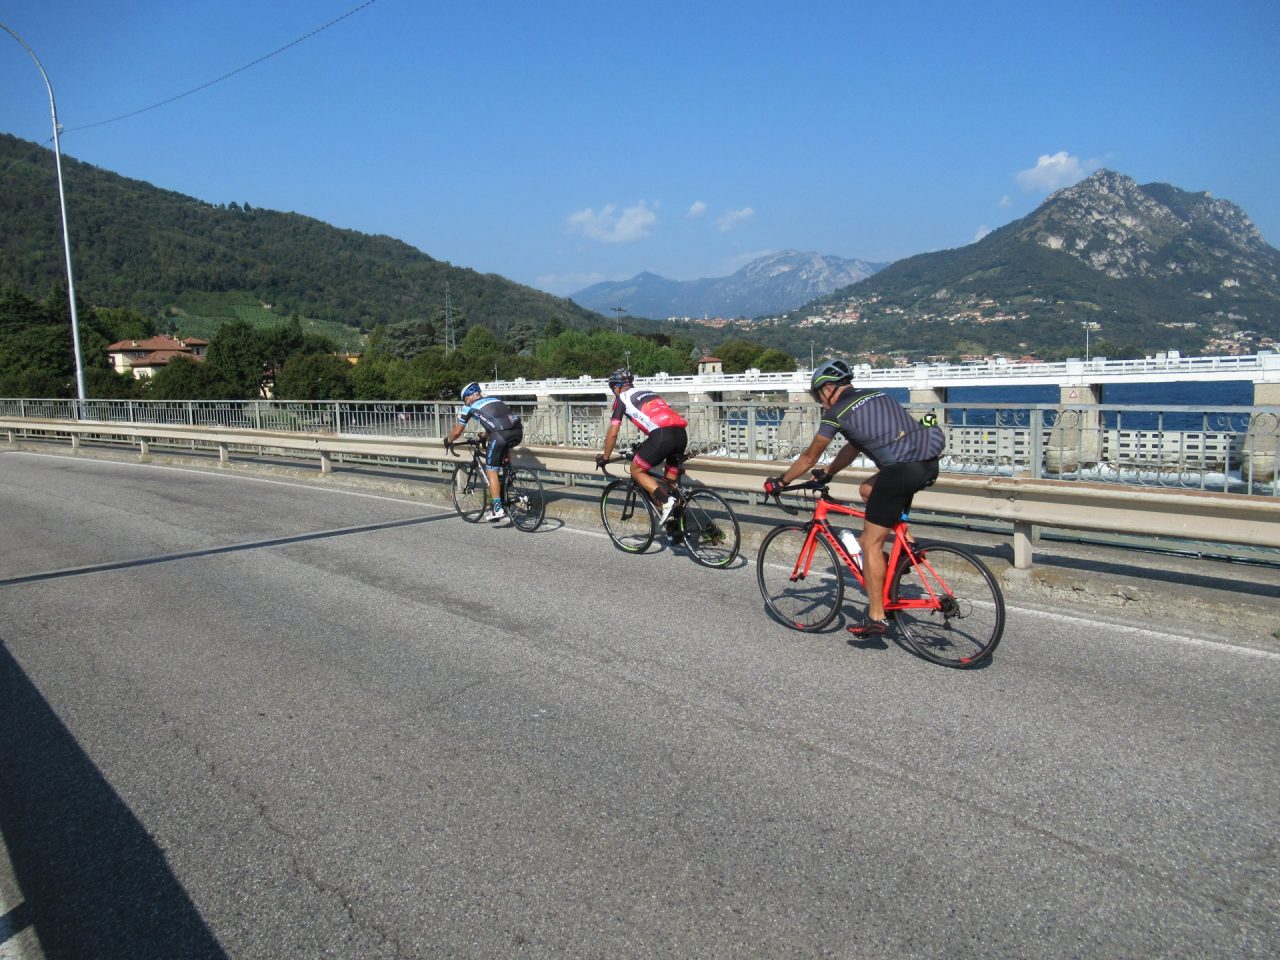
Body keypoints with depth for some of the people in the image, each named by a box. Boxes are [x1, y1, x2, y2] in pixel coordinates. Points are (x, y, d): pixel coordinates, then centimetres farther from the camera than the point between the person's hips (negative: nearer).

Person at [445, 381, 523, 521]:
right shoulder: (494, 399, 34)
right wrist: (484, 436, 63)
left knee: (491, 471, 5)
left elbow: (457, 432, 27)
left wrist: (448, 441, 46)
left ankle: (498, 509, -2)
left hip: (501, 434, -5)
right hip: (518, 431, 5)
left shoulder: (469, 406, 19)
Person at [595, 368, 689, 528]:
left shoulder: (622, 398, 14)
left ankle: (666, 503, -6)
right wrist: (645, 449, 55)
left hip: (662, 435, -7)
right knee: (671, 479, 24)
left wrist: (605, 457, 26)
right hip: (681, 434, 7)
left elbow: (613, 432, 12)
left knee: (636, 470, 11)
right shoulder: (647, 392, 34)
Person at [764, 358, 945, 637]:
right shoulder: (876, 395, 25)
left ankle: (875, 618, 8)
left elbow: (809, 458, 12)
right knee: (868, 489, 30)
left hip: (902, 469, -8)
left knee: (871, 543, 4)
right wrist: (826, 474, 42)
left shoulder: (837, 412, 3)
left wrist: (779, 482, 25)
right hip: (929, 462, 8)